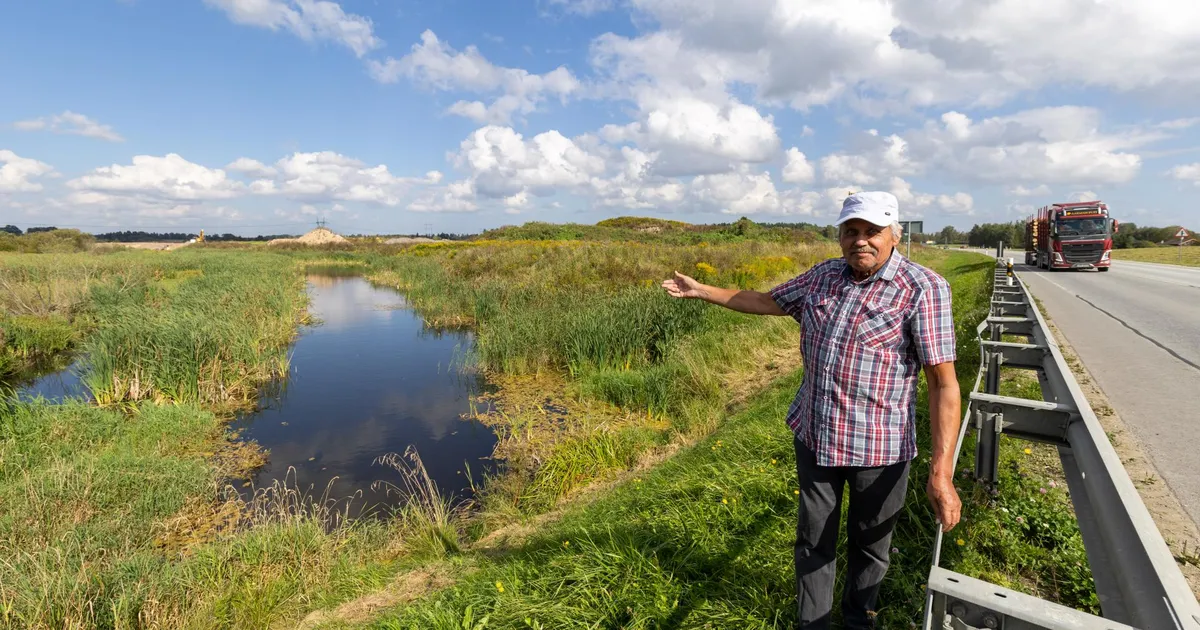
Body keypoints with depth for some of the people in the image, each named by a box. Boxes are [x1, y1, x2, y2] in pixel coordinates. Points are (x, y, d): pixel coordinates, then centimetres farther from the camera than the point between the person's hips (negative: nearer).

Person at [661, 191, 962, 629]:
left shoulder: (924, 289, -15)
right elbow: (769, 302, 16)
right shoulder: (823, 276, 2)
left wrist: (941, 472, -23)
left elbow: (944, 384, -17)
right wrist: (701, 291, 16)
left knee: (869, 544, 18)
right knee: (813, 539, 17)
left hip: (878, 446, -4)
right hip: (814, 436, 4)